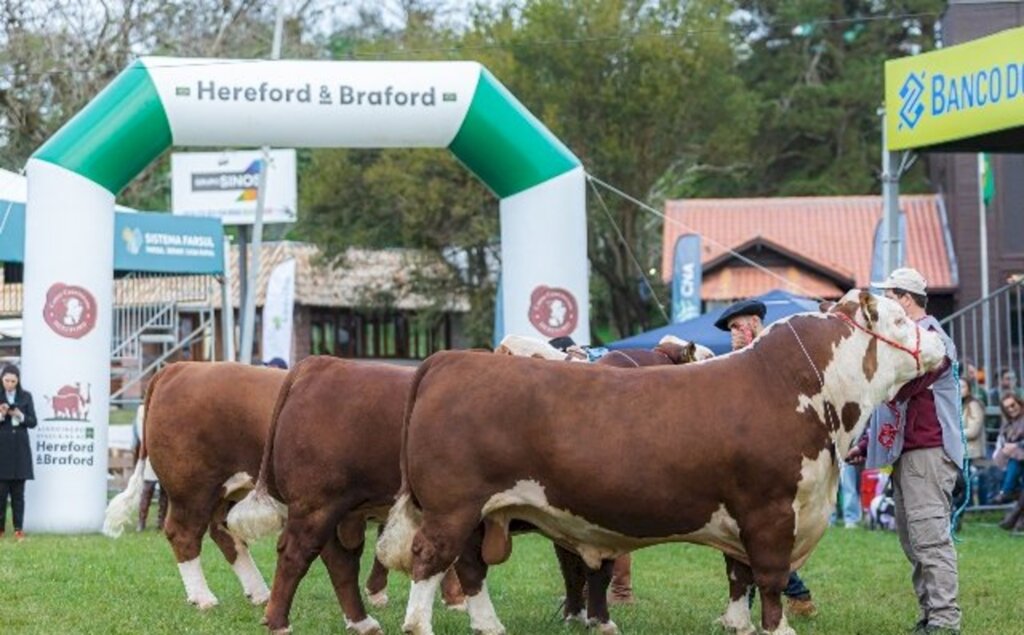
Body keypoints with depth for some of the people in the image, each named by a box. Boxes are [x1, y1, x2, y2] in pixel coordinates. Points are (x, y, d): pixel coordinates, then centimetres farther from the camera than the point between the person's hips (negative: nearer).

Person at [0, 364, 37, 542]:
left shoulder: (26, 396, 6)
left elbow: (33, 422, 4)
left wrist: (20, 416, -13)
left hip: (20, 449, 1)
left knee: (18, 491, 2)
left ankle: (19, 529, 4)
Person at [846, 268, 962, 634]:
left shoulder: (932, 339, -11)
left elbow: (899, 385, -23)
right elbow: (890, 397, 28)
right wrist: (866, 444, 21)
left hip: (928, 452, -10)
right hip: (904, 454, 11)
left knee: (930, 537, -13)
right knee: (913, 542, 10)